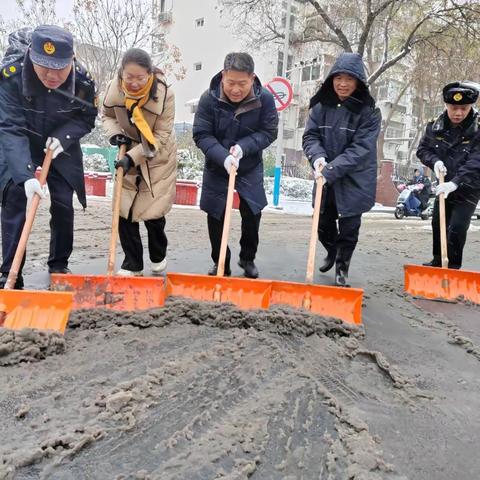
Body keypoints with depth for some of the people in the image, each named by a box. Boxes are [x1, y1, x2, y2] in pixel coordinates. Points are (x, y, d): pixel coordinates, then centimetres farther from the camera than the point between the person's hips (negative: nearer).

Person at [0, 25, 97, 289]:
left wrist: (63, 137, -24)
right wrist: (25, 175, -45)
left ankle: (59, 265, 18)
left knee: (63, 204, -1)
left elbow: (87, 118, -5)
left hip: (61, 146, 2)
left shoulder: (83, 80, -22)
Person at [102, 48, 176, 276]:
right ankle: (132, 264, 14)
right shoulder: (114, 88, -13)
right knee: (124, 210, -1)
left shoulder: (164, 94, -22)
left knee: (153, 211, -2)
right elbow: (107, 115, 7)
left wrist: (133, 157, -25)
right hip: (128, 156, 3)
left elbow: (160, 137, -18)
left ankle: (158, 256, 27)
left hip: (157, 159, -3)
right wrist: (114, 132, -15)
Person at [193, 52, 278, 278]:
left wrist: (244, 147, -25)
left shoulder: (264, 98, -15)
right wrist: (223, 157, -29)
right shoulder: (209, 98, -18)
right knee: (216, 217, 4)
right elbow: (201, 135, -15)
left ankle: (248, 259, 28)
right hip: (216, 168, 0)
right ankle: (221, 263, 21)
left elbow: (269, 132, -9)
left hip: (250, 168, 1)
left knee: (252, 214, 5)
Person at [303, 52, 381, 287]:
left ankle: (342, 267, 27)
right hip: (326, 180, 4)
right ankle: (332, 252, 47)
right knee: (323, 224, 17)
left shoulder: (369, 111, -13)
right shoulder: (321, 106, -2)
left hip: (354, 181, -3)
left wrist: (331, 170, -27)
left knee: (348, 228, 4)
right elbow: (310, 136, -3)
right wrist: (317, 157, -24)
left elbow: (360, 149, -19)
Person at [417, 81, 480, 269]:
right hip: (444, 185, 5)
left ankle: (453, 268, 5)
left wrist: (455, 182, -39)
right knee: (437, 224, 14)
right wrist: (434, 161, -16)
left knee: (457, 229, -11)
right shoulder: (435, 126, -7)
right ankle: (438, 261, 32)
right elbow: (422, 149, 5)